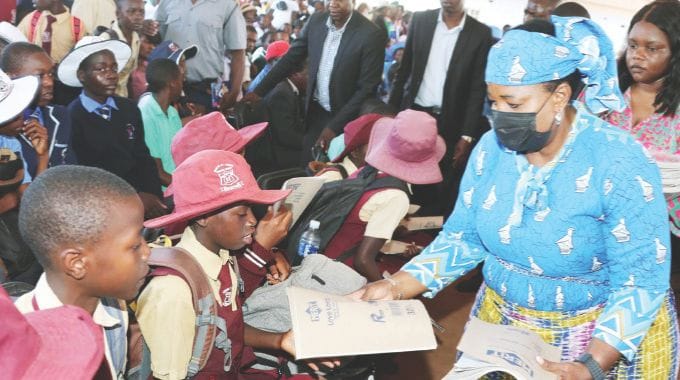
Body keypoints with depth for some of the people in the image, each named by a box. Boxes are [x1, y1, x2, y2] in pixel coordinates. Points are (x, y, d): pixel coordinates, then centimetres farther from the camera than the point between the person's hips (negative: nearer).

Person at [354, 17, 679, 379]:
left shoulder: (619, 164, -23)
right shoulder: (492, 147, -8)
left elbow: (641, 279, -21)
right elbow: (463, 237, -3)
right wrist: (396, 287, -17)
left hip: (599, 336, -4)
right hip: (499, 320, 5)